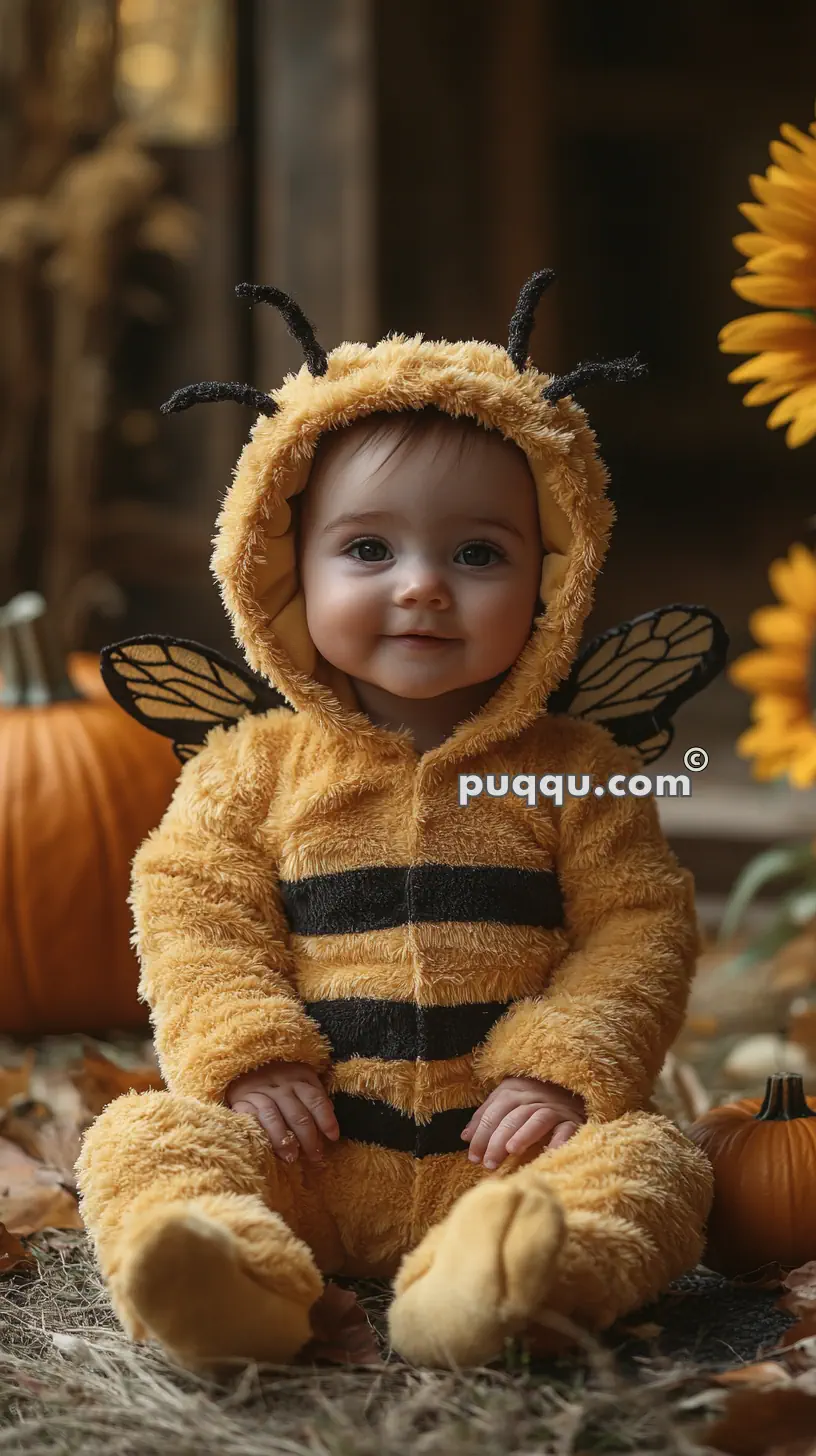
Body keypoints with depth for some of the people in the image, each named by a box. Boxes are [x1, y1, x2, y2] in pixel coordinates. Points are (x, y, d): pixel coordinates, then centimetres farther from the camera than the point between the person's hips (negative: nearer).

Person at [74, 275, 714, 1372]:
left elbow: (639, 928, 3)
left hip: (498, 1146, 0)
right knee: (141, 1137, -22)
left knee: (650, 1159, -28)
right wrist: (246, 1058, -12)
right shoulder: (253, 770, 9)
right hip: (310, 1150, 1)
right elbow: (194, 915, 4)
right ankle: (229, 1279, -51)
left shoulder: (574, 775, 6)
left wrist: (564, 1073, -11)